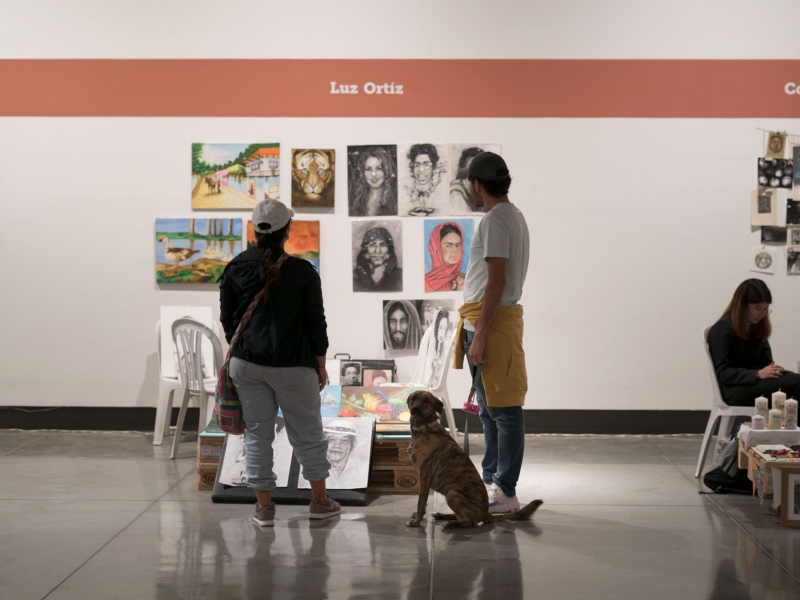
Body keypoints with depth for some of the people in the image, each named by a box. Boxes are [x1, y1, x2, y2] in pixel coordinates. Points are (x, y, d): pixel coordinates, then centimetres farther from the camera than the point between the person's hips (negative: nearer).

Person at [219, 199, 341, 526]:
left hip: (247, 363, 2)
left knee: (257, 432, 9)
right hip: (293, 365, -2)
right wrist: (320, 365, 6)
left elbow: (227, 319, 8)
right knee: (307, 432, 11)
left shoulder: (236, 268, 0)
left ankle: (264, 505, 13)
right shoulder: (303, 272, -7)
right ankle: (320, 500, 21)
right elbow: (316, 322, -3)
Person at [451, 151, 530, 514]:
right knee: (490, 409, 17)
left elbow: (496, 282, -21)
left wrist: (480, 335, -22)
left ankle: (506, 493, -4)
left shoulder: (496, 220, -14)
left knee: (503, 409, -7)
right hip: (496, 318, 11)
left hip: (490, 321, -11)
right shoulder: (513, 216, 18)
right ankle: (492, 481, 25)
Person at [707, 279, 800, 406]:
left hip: (757, 383, 7)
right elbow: (722, 373, -12)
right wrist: (758, 374, -22)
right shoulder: (722, 330, -6)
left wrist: (772, 370, -10)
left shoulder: (758, 327, 16)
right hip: (735, 389, -7)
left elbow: (766, 362, 15)